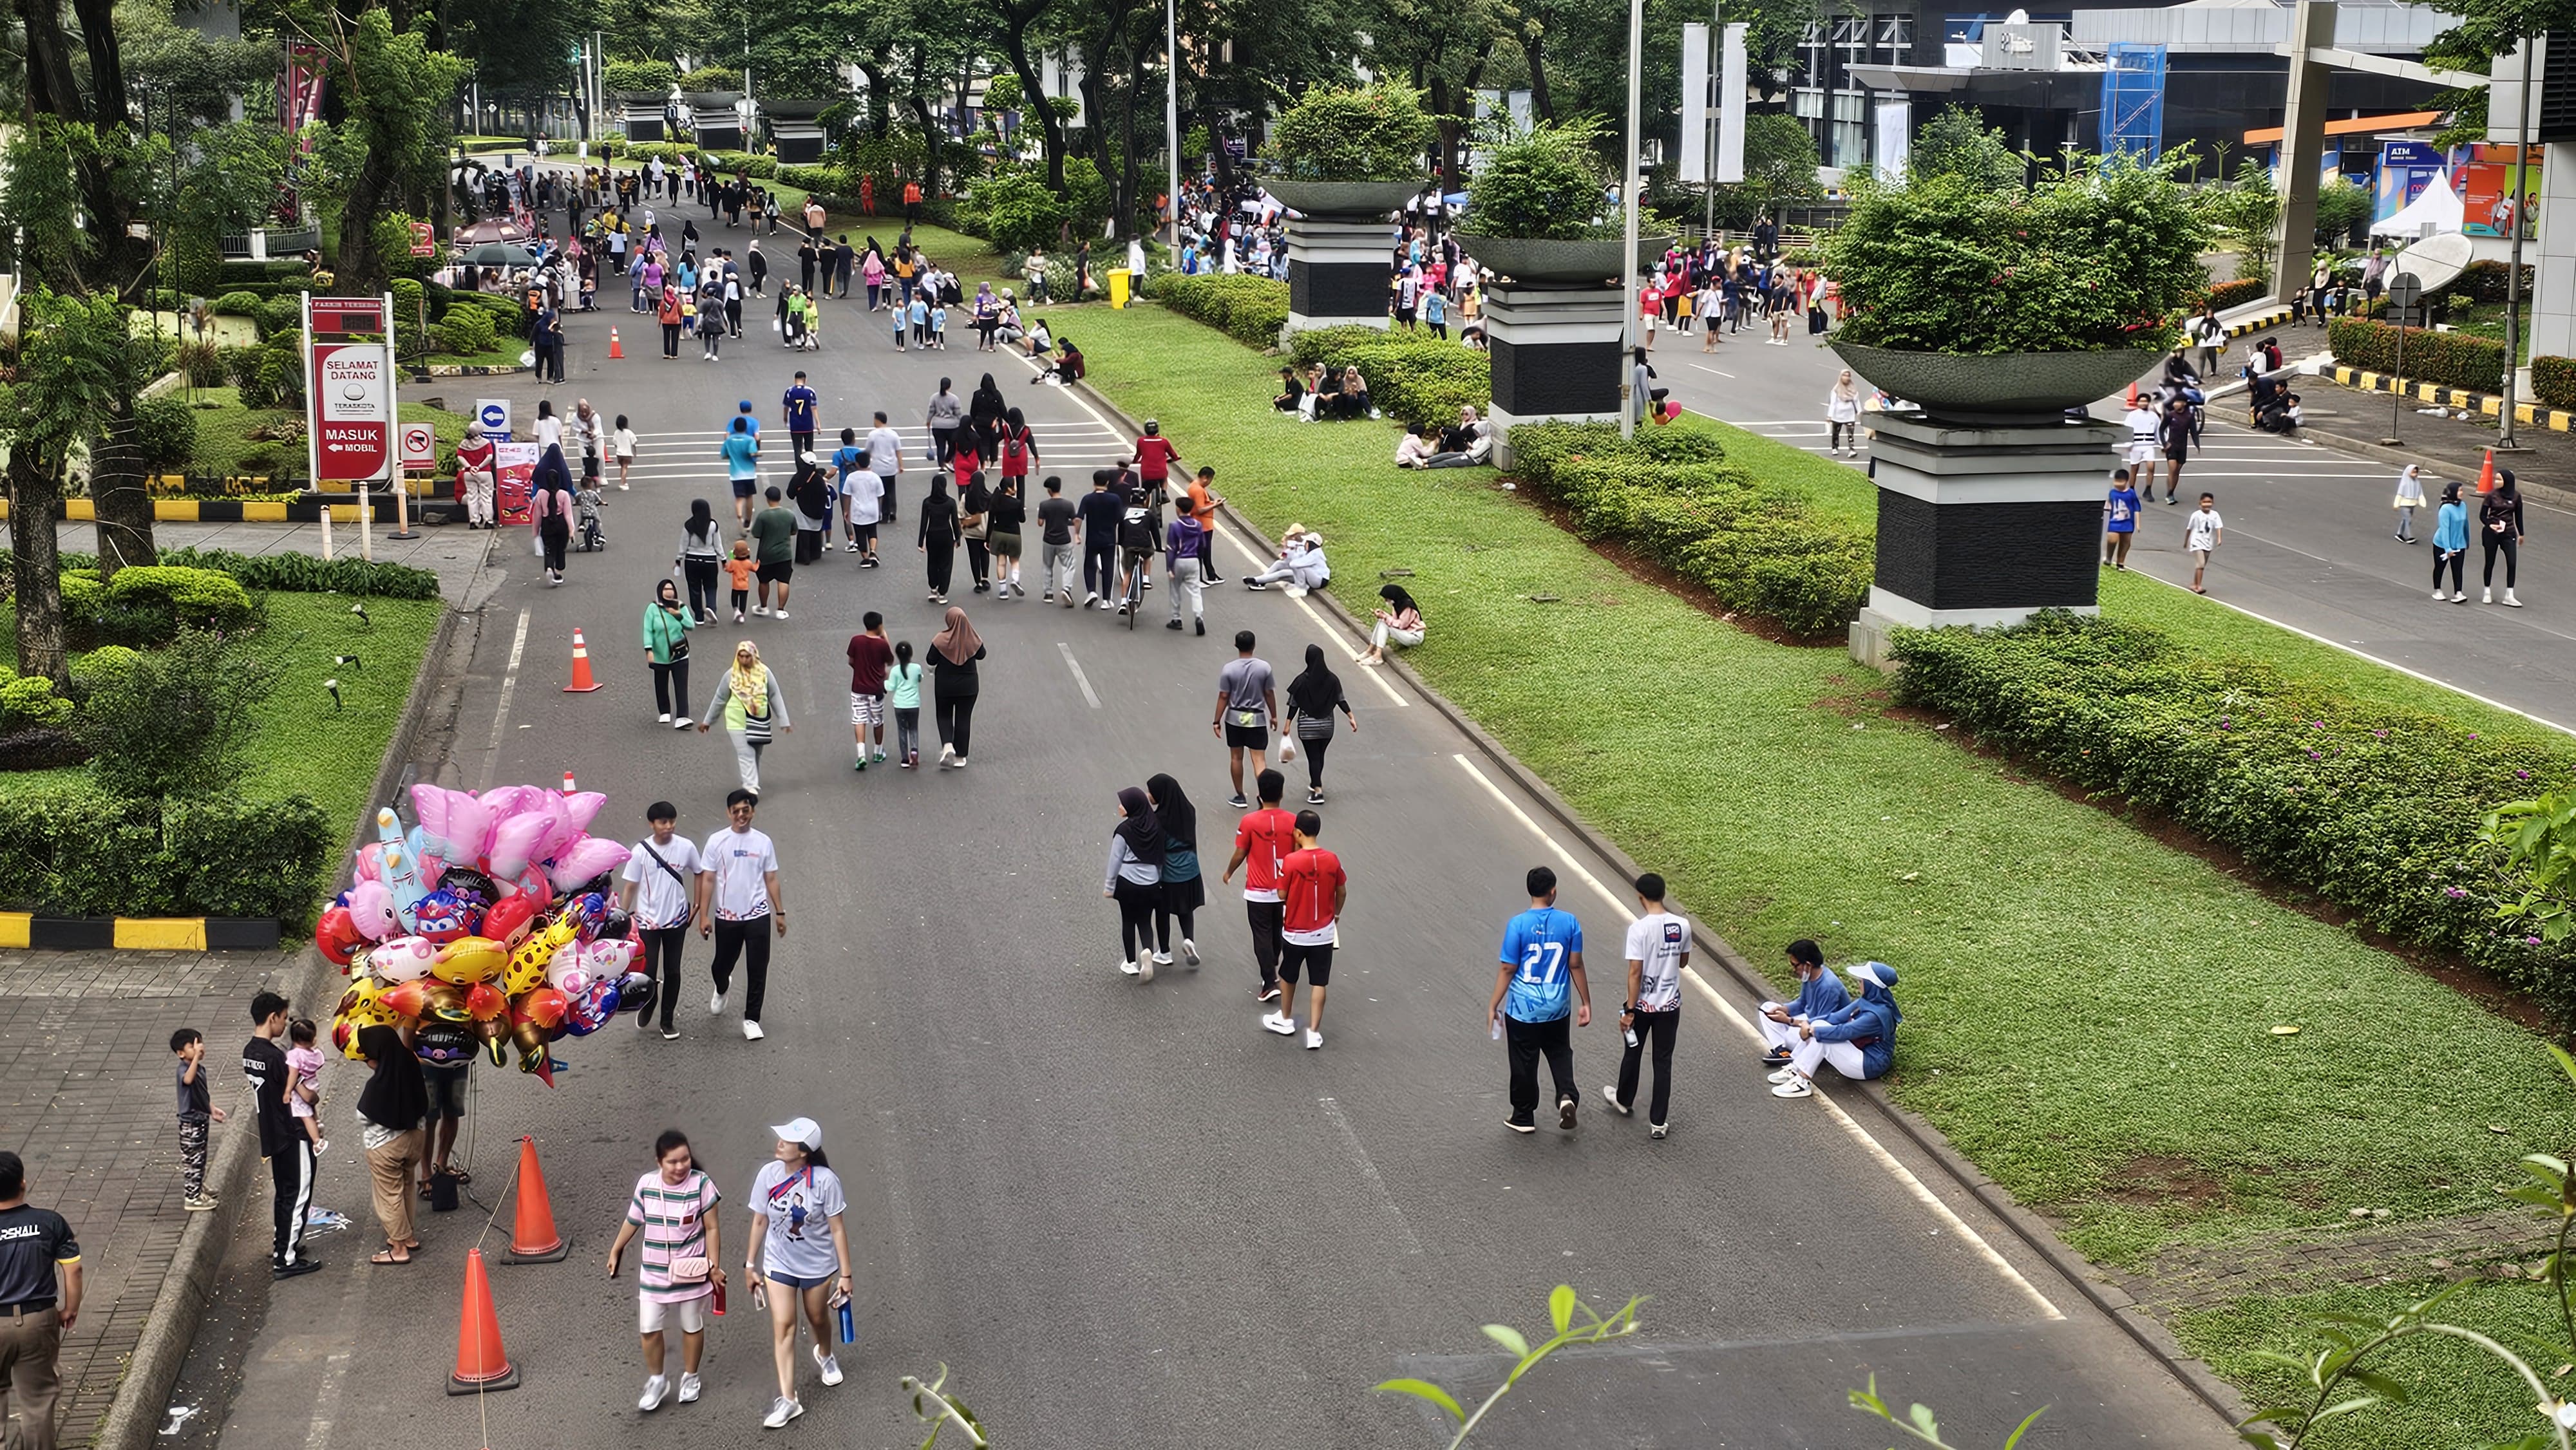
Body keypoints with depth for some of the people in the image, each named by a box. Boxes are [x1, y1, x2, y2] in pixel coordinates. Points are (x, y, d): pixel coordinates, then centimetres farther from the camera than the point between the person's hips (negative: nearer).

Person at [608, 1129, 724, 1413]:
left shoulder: (701, 1185, -16)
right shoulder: (646, 1184, -8)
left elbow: (711, 1229, -10)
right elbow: (633, 1221, 7)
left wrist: (715, 1266, -10)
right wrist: (615, 1252, 16)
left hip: (691, 1273, -2)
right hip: (653, 1272, 2)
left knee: (692, 1326, 14)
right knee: (649, 1329, 5)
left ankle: (690, 1378, 34)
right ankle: (657, 1381, 25)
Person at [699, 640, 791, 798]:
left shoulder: (764, 673, -5)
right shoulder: (731, 675, -5)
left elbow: (776, 697, 0)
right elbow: (719, 699, 5)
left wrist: (784, 721, -1)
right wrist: (707, 721, 11)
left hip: (759, 722, 2)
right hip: (738, 722, -2)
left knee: (756, 755, 12)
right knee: (746, 755, -10)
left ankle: (753, 785, 27)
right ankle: (751, 788, -13)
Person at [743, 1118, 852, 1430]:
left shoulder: (824, 1180, -23)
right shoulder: (769, 1175, -14)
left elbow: (837, 1229, -15)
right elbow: (760, 1221, -1)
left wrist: (845, 1275, -12)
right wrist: (751, 1264, 5)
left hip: (819, 1265, -1)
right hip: (778, 1264, 1)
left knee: (818, 1319, 19)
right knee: (783, 1326, -5)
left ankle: (824, 1355, 54)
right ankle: (788, 1399, -2)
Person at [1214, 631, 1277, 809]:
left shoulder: (1229, 669, -10)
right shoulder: (1264, 667, -9)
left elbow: (1223, 697, -8)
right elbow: (1269, 694, -2)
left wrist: (1217, 721, 0)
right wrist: (1274, 716, 12)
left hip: (1235, 718, 0)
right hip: (1257, 719, 0)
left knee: (1236, 757, 14)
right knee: (1258, 759, 0)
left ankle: (1240, 797, 23)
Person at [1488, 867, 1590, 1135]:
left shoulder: (1518, 925, -16)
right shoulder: (1569, 922, -8)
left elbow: (1507, 969, -12)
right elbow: (1576, 965, -2)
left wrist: (1493, 1006, -3)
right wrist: (1586, 1003, 9)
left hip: (1523, 1009, -3)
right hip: (1557, 1008, 3)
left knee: (1525, 1063, 12)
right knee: (1560, 1053, 22)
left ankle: (1524, 1117, 23)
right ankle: (1567, 1096, -1)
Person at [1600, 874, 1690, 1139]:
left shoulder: (1639, 928, -20)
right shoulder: (1682, 926, -6)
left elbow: (1635, 972, -20)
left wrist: (1629, 1010, -15)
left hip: (1643, 1004, -3)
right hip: (1671, 1004, 3)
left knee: (1633, 1053, 20)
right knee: (1663, 1061, 10)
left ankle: (1624, 1100, 43)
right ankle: (1658, 1122, 11)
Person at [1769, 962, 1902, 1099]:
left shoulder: (1877, 1014, -28)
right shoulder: (1868, 1002, 2)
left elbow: (1843, 1032, -30)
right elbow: (1837, 1017, 1)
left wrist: (1812, 1031, -22)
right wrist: (1808, 1023, -9)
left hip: (1870, 1065, -10)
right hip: (1861, 1052, 10)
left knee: (1821, 1036, -22)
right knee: (1818, 1026, -2)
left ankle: (1802, 1083, -17)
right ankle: (1794, 1070, -1)